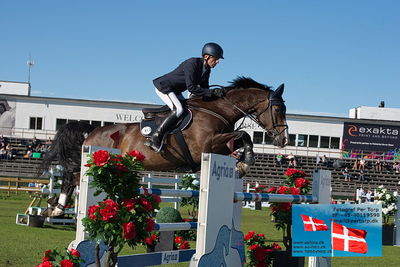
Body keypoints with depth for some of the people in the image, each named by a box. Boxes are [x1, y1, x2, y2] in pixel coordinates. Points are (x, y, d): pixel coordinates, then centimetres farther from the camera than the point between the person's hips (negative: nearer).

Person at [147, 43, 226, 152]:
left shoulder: (206, 70, 2)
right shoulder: (192, 63, -26)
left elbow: (204, 89, 7)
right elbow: (191, 88, -32)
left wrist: (215, 94, -11)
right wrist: (213, 92, -34)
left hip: (174, 91, 10)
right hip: (163, 87, -10)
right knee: (178, 110, -27)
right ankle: (155, 138, -27)